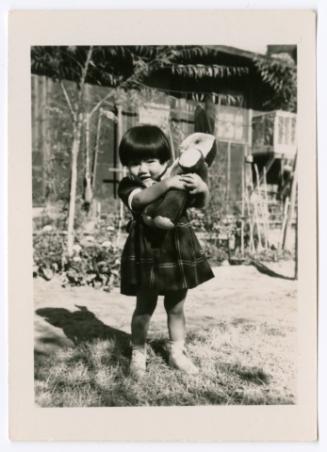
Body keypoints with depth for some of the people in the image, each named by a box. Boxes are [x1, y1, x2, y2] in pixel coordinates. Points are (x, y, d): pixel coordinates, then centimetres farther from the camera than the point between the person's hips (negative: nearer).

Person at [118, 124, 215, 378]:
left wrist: (202, 190, -23)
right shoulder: (129, 186, -7)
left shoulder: (179, 181, 2)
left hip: (178, 252, 3)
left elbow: (201, 204, 0)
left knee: (176, 307, 17)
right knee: (145, 307, 8)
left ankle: (177, 352, 34)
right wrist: (166, 185, -44)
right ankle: (138, 354, 27)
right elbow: (141, 199, -29)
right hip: (146, 254, -3)